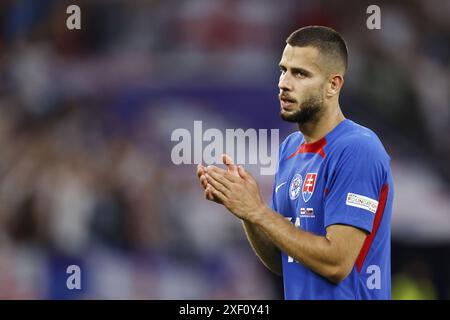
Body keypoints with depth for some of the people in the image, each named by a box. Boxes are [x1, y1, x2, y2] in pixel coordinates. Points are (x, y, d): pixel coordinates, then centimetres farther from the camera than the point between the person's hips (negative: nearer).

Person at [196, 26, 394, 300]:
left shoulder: (356, 150, -17)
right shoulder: (290, 148, 8)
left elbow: (336, 264, -22)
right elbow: (281, 263, 9)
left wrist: (257, 211, -19)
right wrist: (241, 205, -6)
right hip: (300, 295, 8)